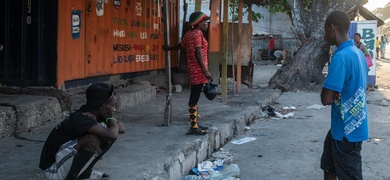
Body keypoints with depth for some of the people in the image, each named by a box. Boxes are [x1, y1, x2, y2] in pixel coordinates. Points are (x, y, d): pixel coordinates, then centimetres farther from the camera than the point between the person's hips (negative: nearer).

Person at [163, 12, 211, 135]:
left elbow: (180, 45, 32)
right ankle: (194, 127, -9)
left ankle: (195, 124, 19)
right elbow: (198, 53, -19)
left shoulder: (189, 34, 15)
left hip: (194, 70, 10)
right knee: (194, 99, -10)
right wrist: (205, 71, -22)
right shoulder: (198, 34, -12)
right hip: (198, 70, -10)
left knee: (194, 98, 13)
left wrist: (169, 48, 53)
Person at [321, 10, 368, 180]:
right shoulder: (358, 53, 6)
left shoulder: (341, 57, -24)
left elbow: (326, 99, -25)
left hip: (347, 129, -9)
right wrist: (337, 94, 0)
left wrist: (332, 95, -3)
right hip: (348, 125, 9)